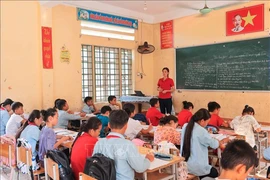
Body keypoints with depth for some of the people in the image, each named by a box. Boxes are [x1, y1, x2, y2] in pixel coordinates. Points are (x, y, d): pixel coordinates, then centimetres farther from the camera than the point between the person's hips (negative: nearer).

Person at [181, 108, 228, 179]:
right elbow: (214, 144, -6)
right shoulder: (201, 131, -20)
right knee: (214, 172, 21)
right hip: (195, 167, -7)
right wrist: (222, 141, 13)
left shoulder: (185, 126, 1)